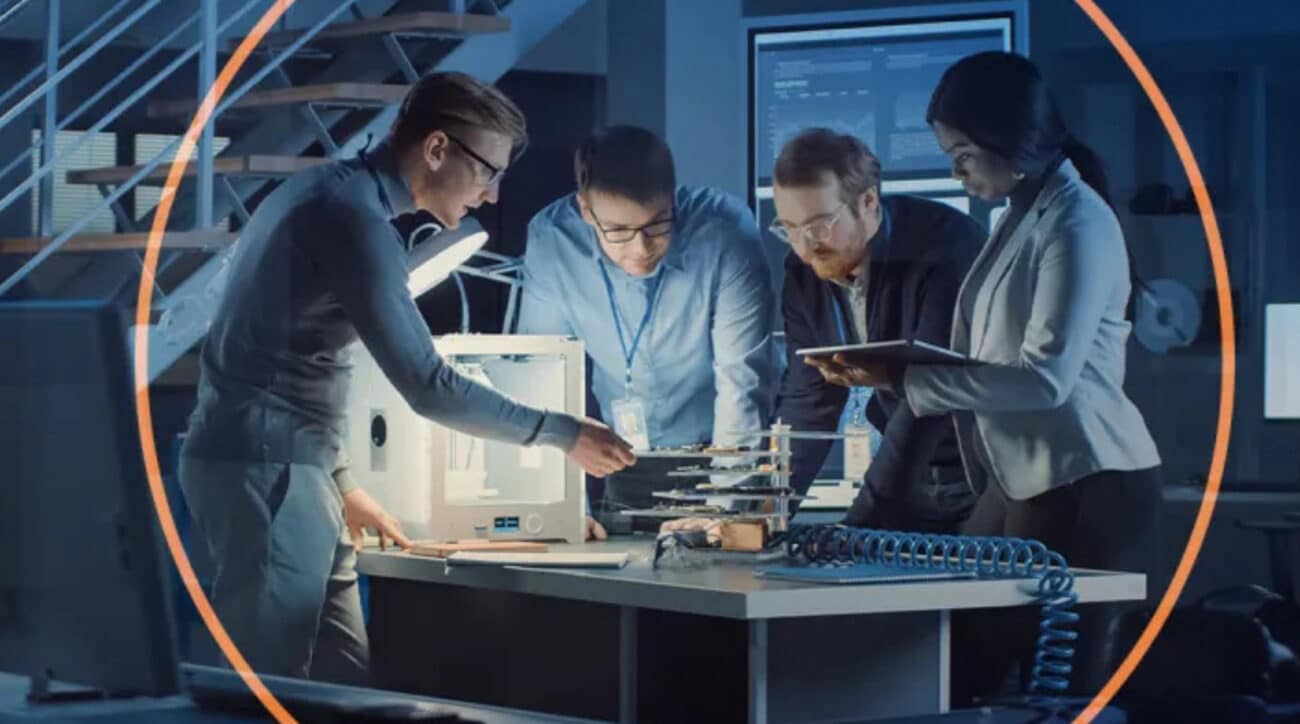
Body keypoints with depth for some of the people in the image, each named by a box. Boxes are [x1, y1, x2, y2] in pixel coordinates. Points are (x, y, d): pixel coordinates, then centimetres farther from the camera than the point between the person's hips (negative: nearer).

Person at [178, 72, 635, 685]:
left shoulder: (332, 195, 16)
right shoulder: (354, 216, -16)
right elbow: (428, 388, -20)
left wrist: (340, 483, 23)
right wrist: (563, 434, -11)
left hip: (286, 466, 10)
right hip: (265, 469, -10)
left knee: (342, 681, 9)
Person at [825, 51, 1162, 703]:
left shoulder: (1077, 223, -13)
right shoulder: (1021, 216, 15)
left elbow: (1046, 376, -22)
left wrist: (904, 379, -22)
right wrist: (899, 372, 2)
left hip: (1084, 485, -9)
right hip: (1023, 479, 9)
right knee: (960, 668, 6)